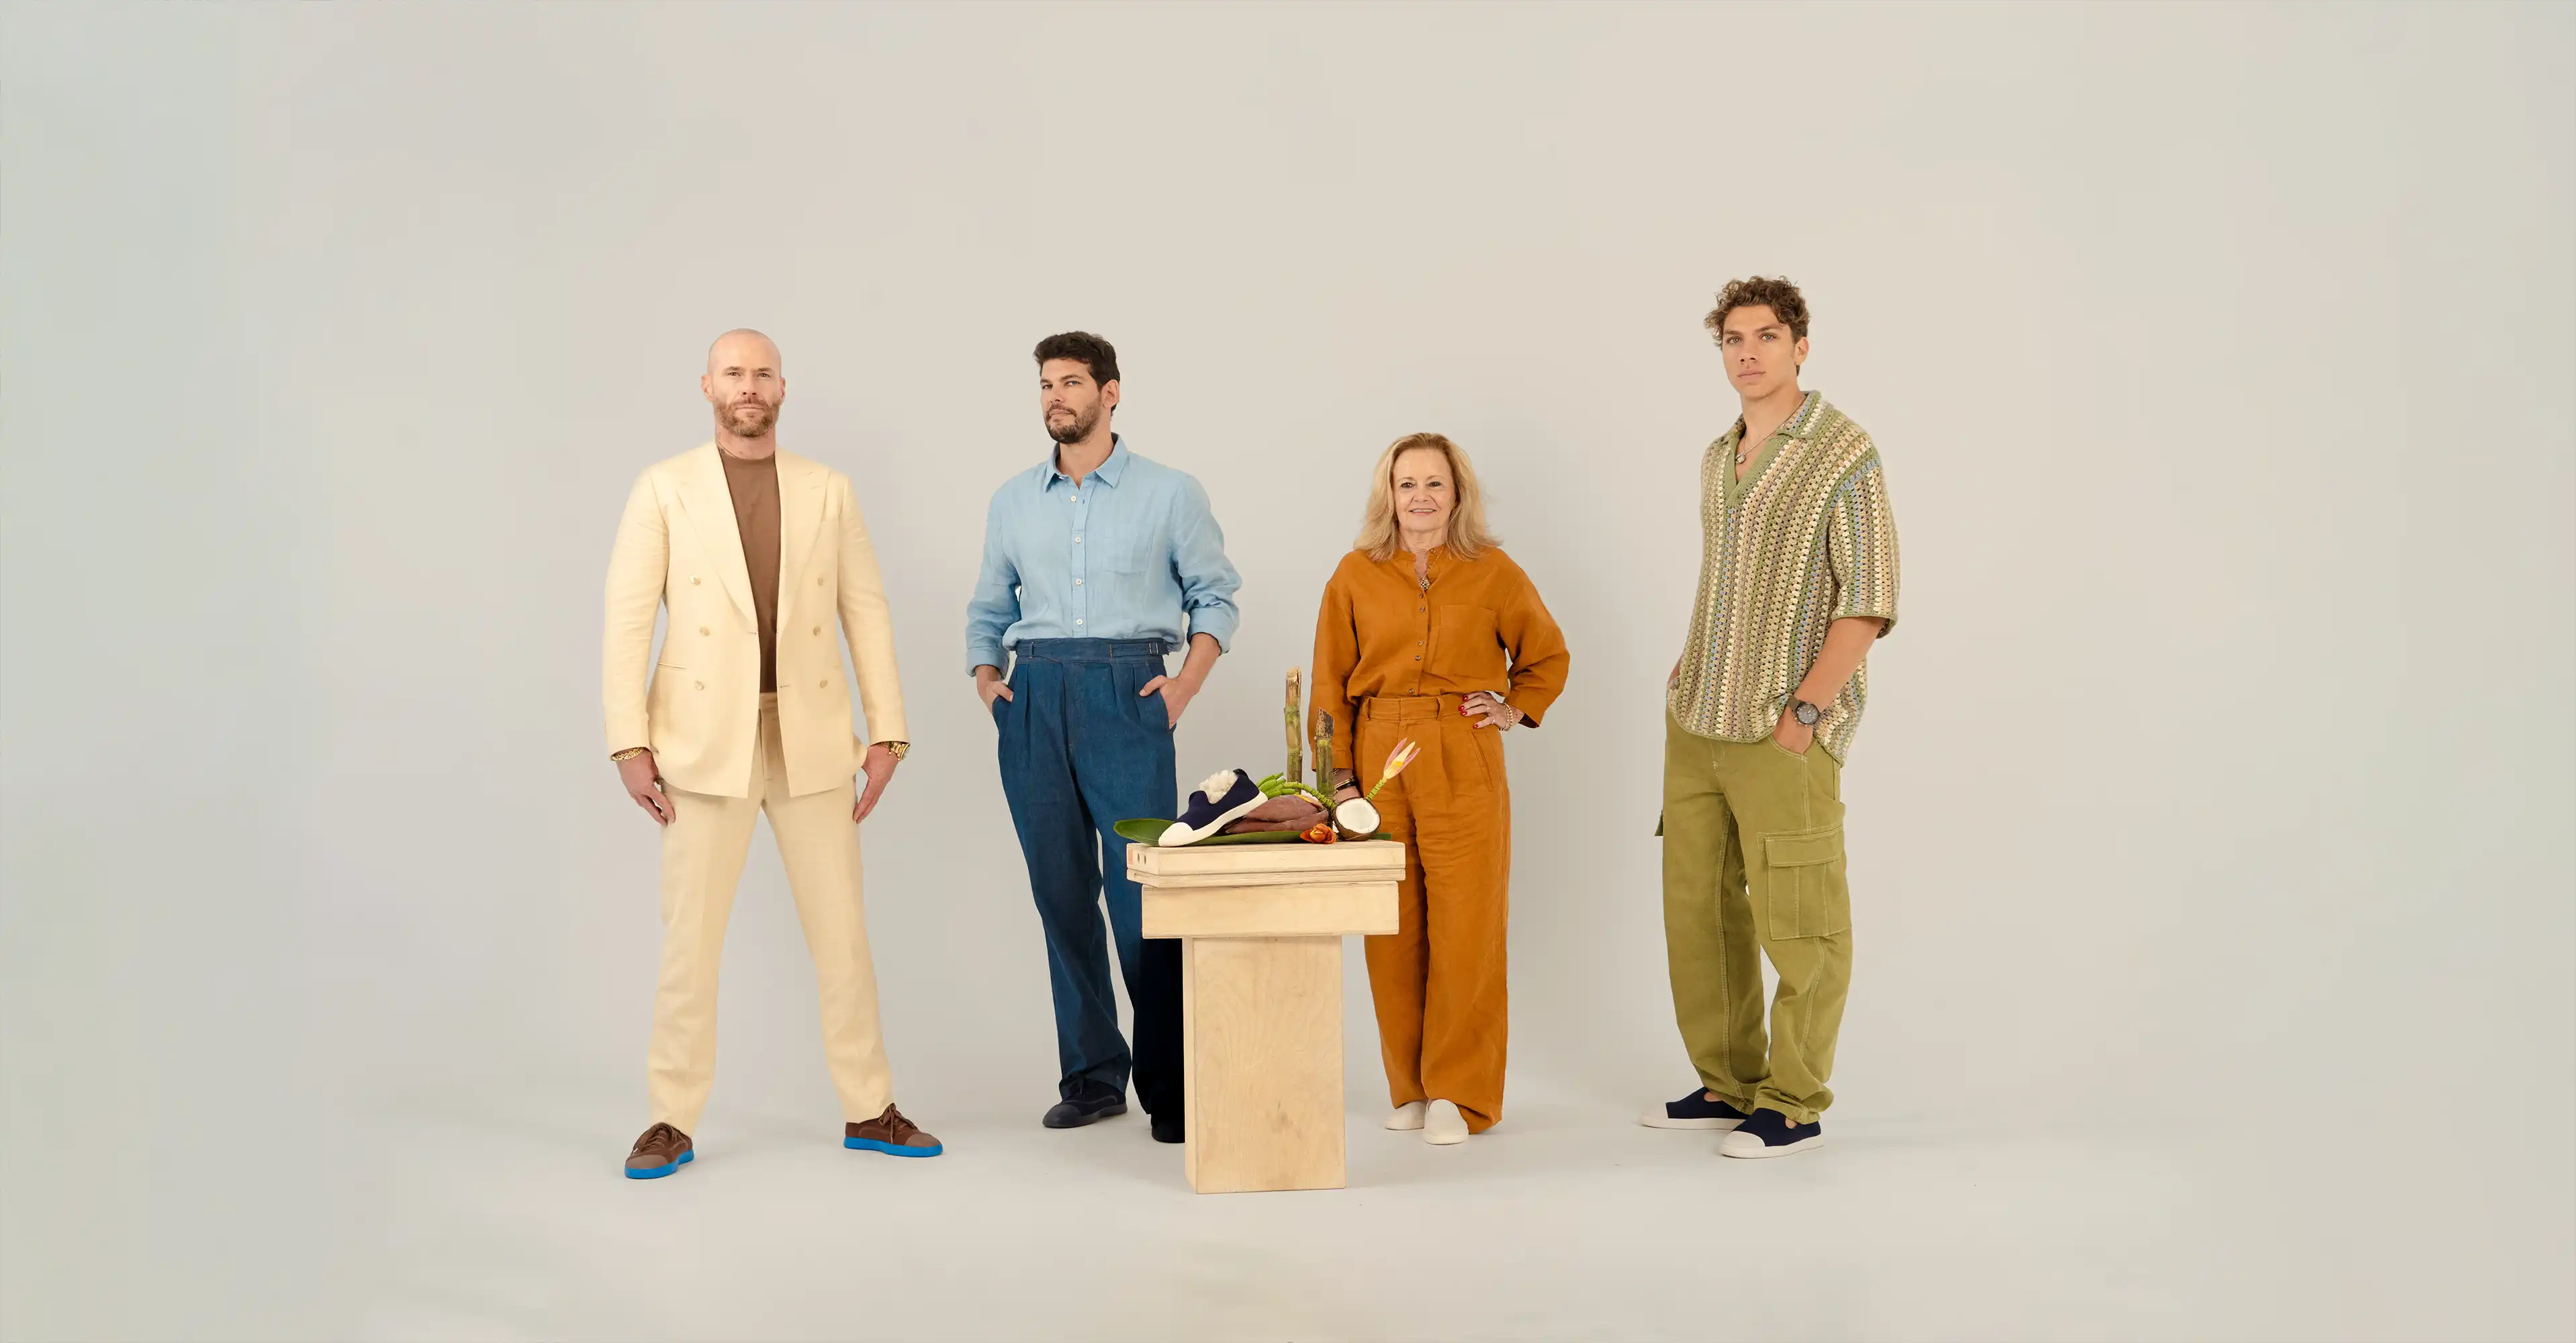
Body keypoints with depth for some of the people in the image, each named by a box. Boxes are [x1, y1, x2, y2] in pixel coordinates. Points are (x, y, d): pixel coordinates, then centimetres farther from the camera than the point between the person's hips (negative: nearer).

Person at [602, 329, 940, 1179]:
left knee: (842, 933, 6)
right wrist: (630, 744, -9)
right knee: (690, 938, 2)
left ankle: (868, 1109, 17)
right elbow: (628, 621, -3)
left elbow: (867, 613, 6)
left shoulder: (828, 491, 7)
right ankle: (673, 1121, 14)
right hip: (706, 742, -2)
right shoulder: (664, 489, 1)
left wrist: (887, 732, 0)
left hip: (810, 740, 2)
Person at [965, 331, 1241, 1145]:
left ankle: (1171, 1086, 0)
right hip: (1035, 699, 4)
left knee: (1144, 892, -8)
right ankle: (1090, 1076, 14)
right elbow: (988, 608, 21)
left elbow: (1215, 594, 8)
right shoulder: (1013, 500, 14)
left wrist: (1188, 683, -5)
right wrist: (986, 677, 4)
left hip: (1127, 695, -3)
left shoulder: (1169, 493, 5)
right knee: (1062, 893, 5)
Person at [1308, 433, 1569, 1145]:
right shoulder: (1356, 575, 4)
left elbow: (1548, 657, 17)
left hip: (1465, 766, -1)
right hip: (1380, 761, 1)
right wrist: (1340, 776, -1)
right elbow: (1331, 683, 5)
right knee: (1393, 930, 5)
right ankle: (1410, 1086, 19)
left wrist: (1514, 712, 3)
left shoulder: (1494, 573, 3)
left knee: (1465, 925, -3)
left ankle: (1460, 1094, 8)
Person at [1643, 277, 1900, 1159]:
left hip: (1783, 733, -7)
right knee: (1697, 908, 11)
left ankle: (1795, 1105, 10)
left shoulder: (1843, 455, -7)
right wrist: (1686, 677, 12)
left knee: (1795, 921, -1)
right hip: (1696, 724, 7)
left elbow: (1869, 599, -12)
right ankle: (1727, 1084, 23)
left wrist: (1805, 709, -16)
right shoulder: (1718, 458, 15)